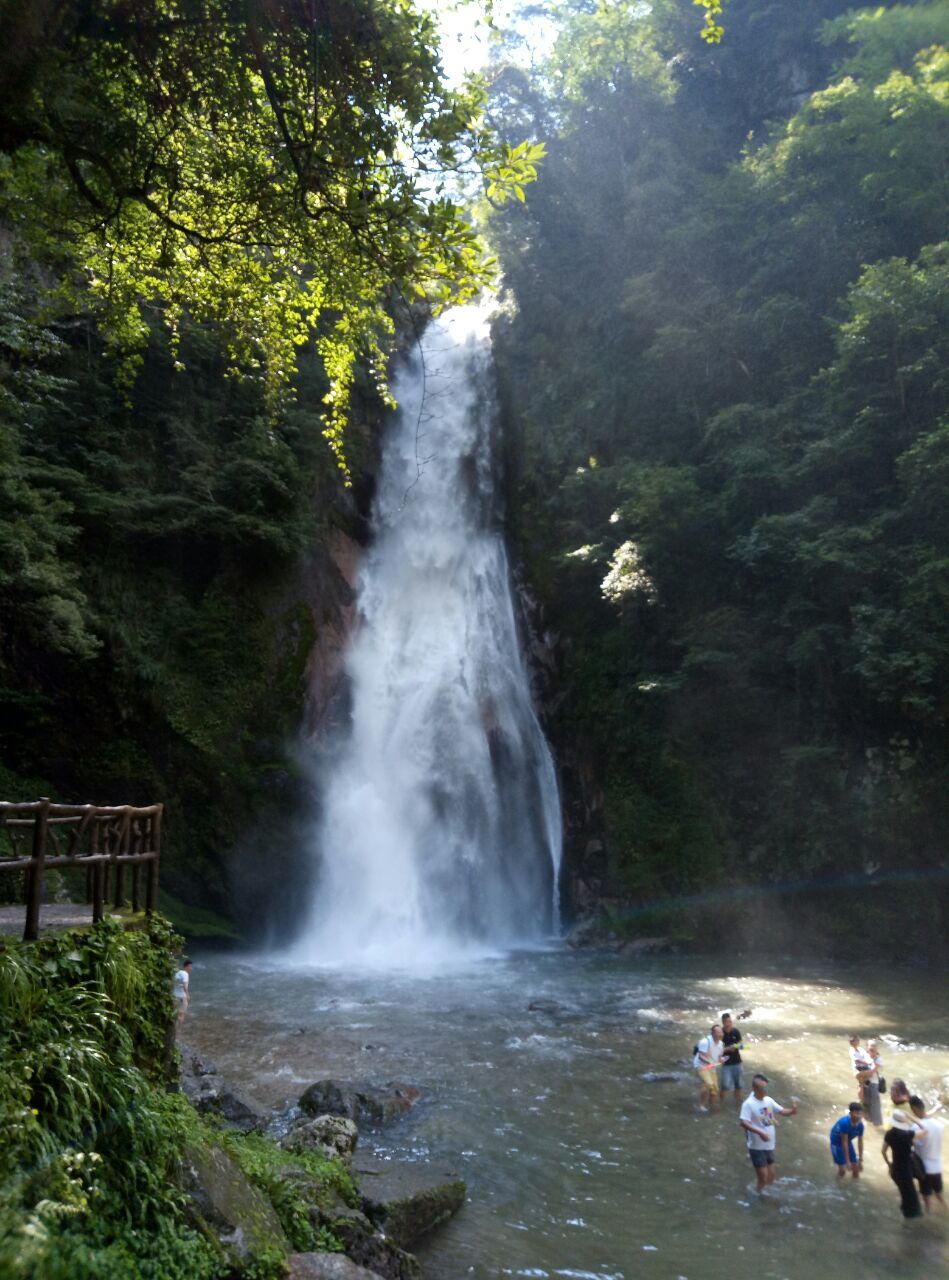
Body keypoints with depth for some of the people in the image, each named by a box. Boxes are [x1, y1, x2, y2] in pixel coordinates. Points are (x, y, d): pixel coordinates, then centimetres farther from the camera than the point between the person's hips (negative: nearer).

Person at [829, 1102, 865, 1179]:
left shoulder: (860, 1125, -18)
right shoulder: (844, 1123, -36)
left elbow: (860, 1143, -7)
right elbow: (844, 1142, -30)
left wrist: (860, 1160, -4)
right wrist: (847, 1161, -25)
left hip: (848, 1141, 6)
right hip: (837, 1142, -6)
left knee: (856, 1168, 6)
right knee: (842, 1170, -8)